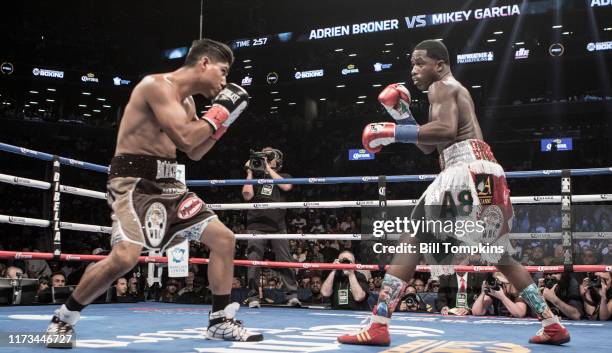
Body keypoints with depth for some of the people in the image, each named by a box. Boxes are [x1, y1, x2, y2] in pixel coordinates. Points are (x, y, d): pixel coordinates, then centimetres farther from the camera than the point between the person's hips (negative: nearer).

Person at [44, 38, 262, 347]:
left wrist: (223, 120, 12)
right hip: (134, 180, -9)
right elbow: (185, 138, -24)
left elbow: (195, 152, 22)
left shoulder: (186, 101, 15)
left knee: (223, 238, 3)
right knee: (125, 257, -27)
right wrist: (219, 112, -11)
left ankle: (220, 321, 11)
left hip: (168, 183, 9)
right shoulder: (158, 85, -14)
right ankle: (64, 317, -3)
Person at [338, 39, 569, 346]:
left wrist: (392, 132, -15)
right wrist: (403, 117, 19)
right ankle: (552, 324, 21)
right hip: (487, 172, 10)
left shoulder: (441, 87, 3)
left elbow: (446, 130, -18)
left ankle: (378, 326, -16)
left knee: (411, 241, -10)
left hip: (465, 168, -10)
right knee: (501, 257, 21)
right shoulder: (456, 90, 31)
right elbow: (428, 147, 30)